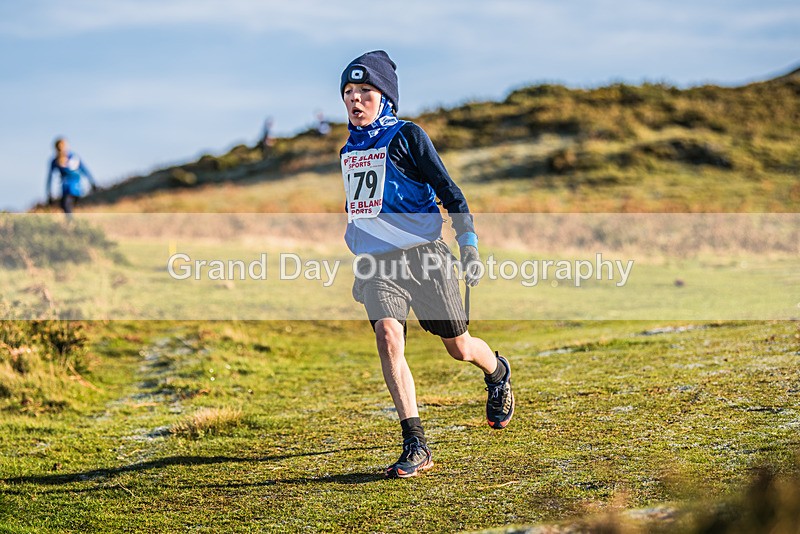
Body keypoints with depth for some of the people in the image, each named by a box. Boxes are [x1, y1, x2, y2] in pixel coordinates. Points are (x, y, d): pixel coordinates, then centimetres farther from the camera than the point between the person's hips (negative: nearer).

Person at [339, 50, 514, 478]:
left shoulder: (406, 136, -4)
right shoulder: (349, 151, 14)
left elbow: (448, 191, -4)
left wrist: (469, 247, -9)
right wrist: (360, 269, 28)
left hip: (423, 255, -4)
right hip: (376, 263, 4)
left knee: (458, 347, 6)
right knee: (388, 336, -21)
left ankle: (498, 373, 44)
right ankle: (415, 446, -22)